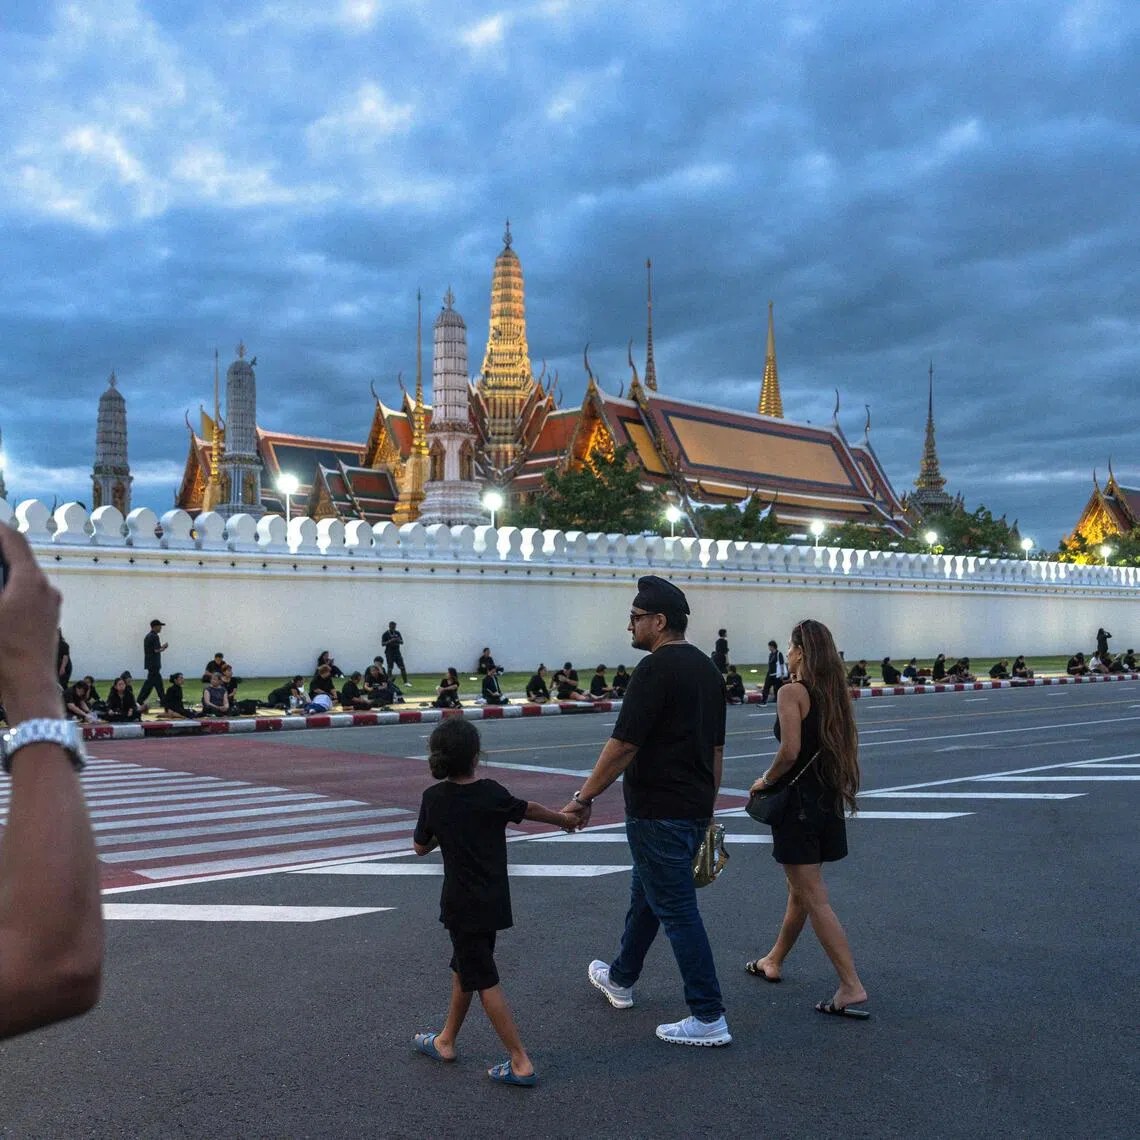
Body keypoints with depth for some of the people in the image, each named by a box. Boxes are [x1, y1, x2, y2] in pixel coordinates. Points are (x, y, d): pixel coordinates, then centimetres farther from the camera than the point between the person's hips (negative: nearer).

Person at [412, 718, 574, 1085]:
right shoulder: (491, 793, -7)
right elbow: (528, 810, 11)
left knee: (484, 982, 0)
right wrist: (563, 819, 29)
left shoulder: (434, 798, -12)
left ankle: (520, 1062, -3)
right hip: (494, 900, 4)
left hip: (461, 906, -4)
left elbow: (420, 847, 0)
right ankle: (446, 1041, 37)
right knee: (463, 968, 22)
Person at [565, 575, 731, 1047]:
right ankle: (621, 978, 41)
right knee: (646, 893, 24)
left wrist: (583, 798, -12)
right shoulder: (707, 668, 10)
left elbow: (623, 746, -21)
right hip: (695, 809, 9)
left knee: (676, 910, -2)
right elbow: (716, 749, 15)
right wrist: (706, 805, 22)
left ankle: (708, 1017, 4)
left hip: (658, 812, -9)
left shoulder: (655, 669, -18)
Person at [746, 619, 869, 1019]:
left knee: (814, 899, -3)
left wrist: (766, 781, -9)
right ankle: (774, 961, 40)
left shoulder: (791, 692, -16)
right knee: (800, 889, 22)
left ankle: (852, 988, -5)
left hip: (797, 802, -8)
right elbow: (850, 748, 11)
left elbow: (790, 751, -24)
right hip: (828, 801, 9)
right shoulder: (835, 693, 7)